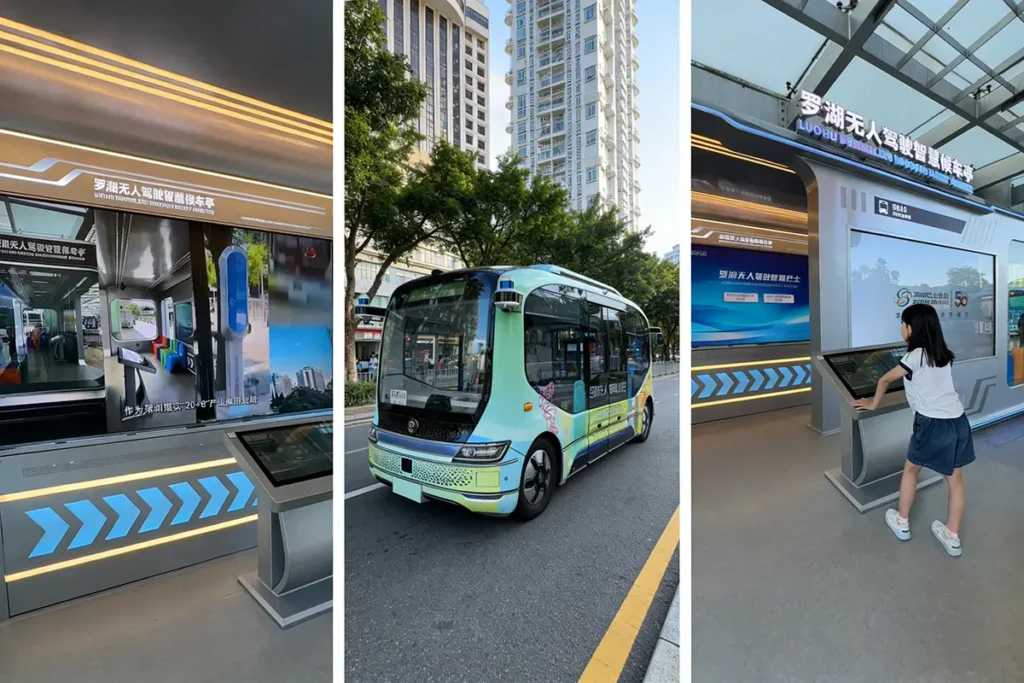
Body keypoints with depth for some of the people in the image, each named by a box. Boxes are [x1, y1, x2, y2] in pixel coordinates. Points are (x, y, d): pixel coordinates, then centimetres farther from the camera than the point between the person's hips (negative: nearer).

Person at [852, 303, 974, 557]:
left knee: (910, 470, 13)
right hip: (958, 421, 6)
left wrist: (873, 404, 13)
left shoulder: (916, 356, -10)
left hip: (933, 423, -6)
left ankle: (902, 523, 25)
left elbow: (885, 380, -1)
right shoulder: (943, 354, 9)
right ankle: (952, 536, 23)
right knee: (955, 478, 12)